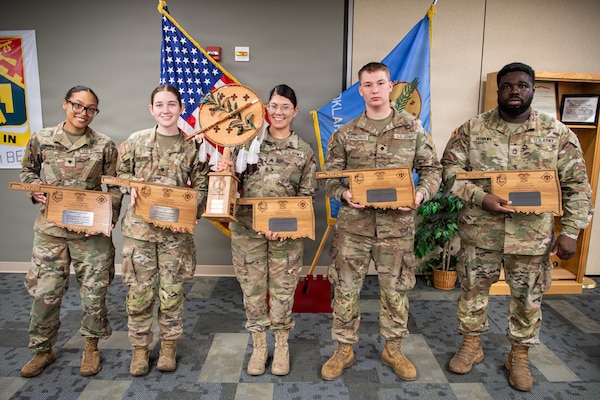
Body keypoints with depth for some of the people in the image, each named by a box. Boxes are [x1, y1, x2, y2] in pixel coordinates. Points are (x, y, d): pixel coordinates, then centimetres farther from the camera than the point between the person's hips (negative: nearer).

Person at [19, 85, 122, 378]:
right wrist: (36, 188, -4)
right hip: (50, 229, 2)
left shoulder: (104, 145, -3)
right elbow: (27, 170, 17)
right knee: (45, 292, 9)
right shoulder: (41, 139, 3)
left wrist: (107, 218, -12)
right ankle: (42, 350, 31)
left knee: (93, 292, 7)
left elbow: (115, 187, 0)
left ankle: (91, 346, 29)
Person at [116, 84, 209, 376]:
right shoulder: (136, 141, 3)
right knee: (139, 290, 7)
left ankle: (169, 344, 29)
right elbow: (120, 171, 13)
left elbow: (202, 186, 3)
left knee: (171, 290, 9)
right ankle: (140, 346, 26)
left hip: (175, 230, 0)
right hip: (139, 227, 1)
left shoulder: (192, 146, 0)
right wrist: (132, 187, -8)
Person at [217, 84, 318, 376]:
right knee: (252, 287, 10)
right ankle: (259, 346, 29)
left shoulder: (304, 151, 2)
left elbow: (307, 196, -1)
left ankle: (281, 346, 31)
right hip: (247, 228, 1)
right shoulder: (249, 141, 4)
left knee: (283, 289, 9)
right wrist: (225, 171, -12)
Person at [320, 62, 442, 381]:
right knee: (346, 288, 7)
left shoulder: (413, 128, 4)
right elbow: (329, 175, 6)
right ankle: (343, 349, 27)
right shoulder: (346, 133, 4)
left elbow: (431, 169, 8)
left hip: (397, 225, 0)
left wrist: (421, 193, -12)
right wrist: (343, 194, -14)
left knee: (395, 289, 12)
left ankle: (393, 349, 34)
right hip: (353, 223, 0)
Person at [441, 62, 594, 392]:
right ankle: (471, 345, 35)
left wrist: (570, 231, -4)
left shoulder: (557, 133, -2)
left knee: (528, 298, 13)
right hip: (480, 231, 0)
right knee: (473, 289, 13)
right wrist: (480, 197, -18)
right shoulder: (472, 129, -3)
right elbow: (450, 169, -4)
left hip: (533, 236, 1)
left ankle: (519, 356, 35)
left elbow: (577, 185, 2)